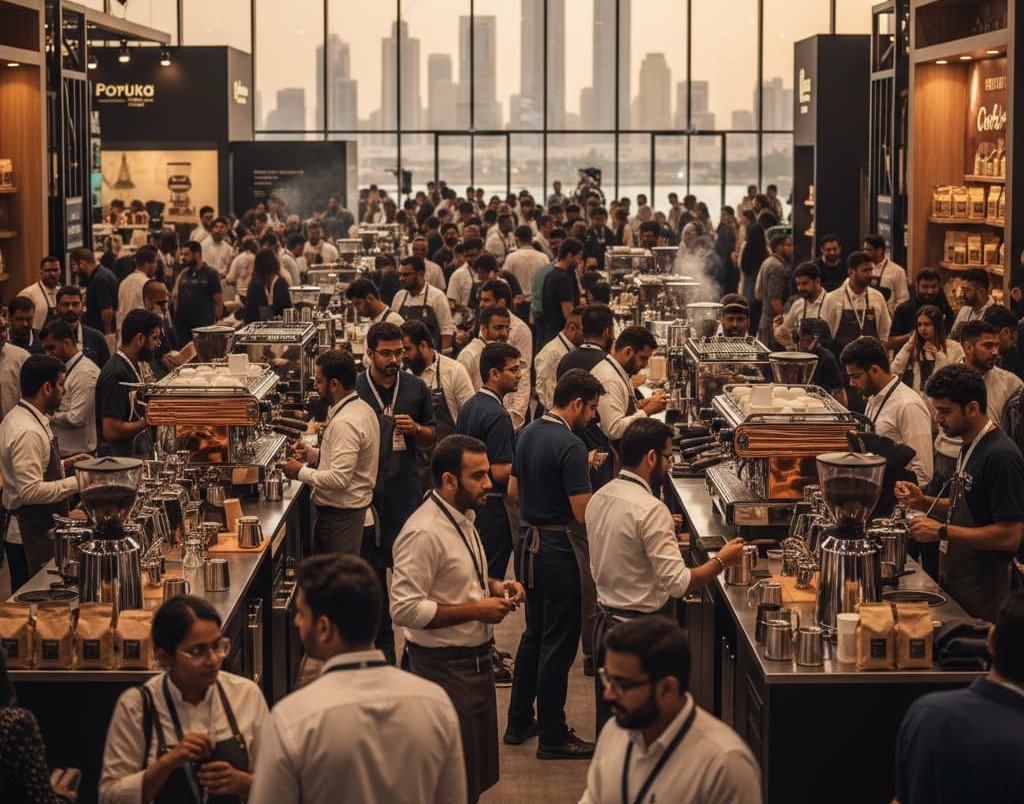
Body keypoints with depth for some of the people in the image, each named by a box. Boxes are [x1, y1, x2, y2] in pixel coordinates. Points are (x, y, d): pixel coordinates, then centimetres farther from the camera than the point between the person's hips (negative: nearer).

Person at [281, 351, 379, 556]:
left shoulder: (345, 423, -23)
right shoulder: (362, 408, 10)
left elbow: (339, 479, -27)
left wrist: (301, 472, -14)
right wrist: (312, 454, 9)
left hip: (339, 514, -10)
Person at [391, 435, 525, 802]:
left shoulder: (463, 517, 8)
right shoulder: (424, 533, -23)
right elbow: (404, 608, -26)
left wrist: (493, 586, 4)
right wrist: (474, 611, -22)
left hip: (476, 659, 9)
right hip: (445, 667, -9)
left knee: (480, 774, 17)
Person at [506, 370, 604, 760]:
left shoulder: (528, 433, 6)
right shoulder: (570, 446, -20)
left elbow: (513, 490, 17)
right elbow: (583, 514, -21)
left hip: (527, 540, 9)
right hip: (555, 548, -9)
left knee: (535, 633, 20)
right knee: (559, 641, 0)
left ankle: (519, 722, 27)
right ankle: (552, 737, 6)